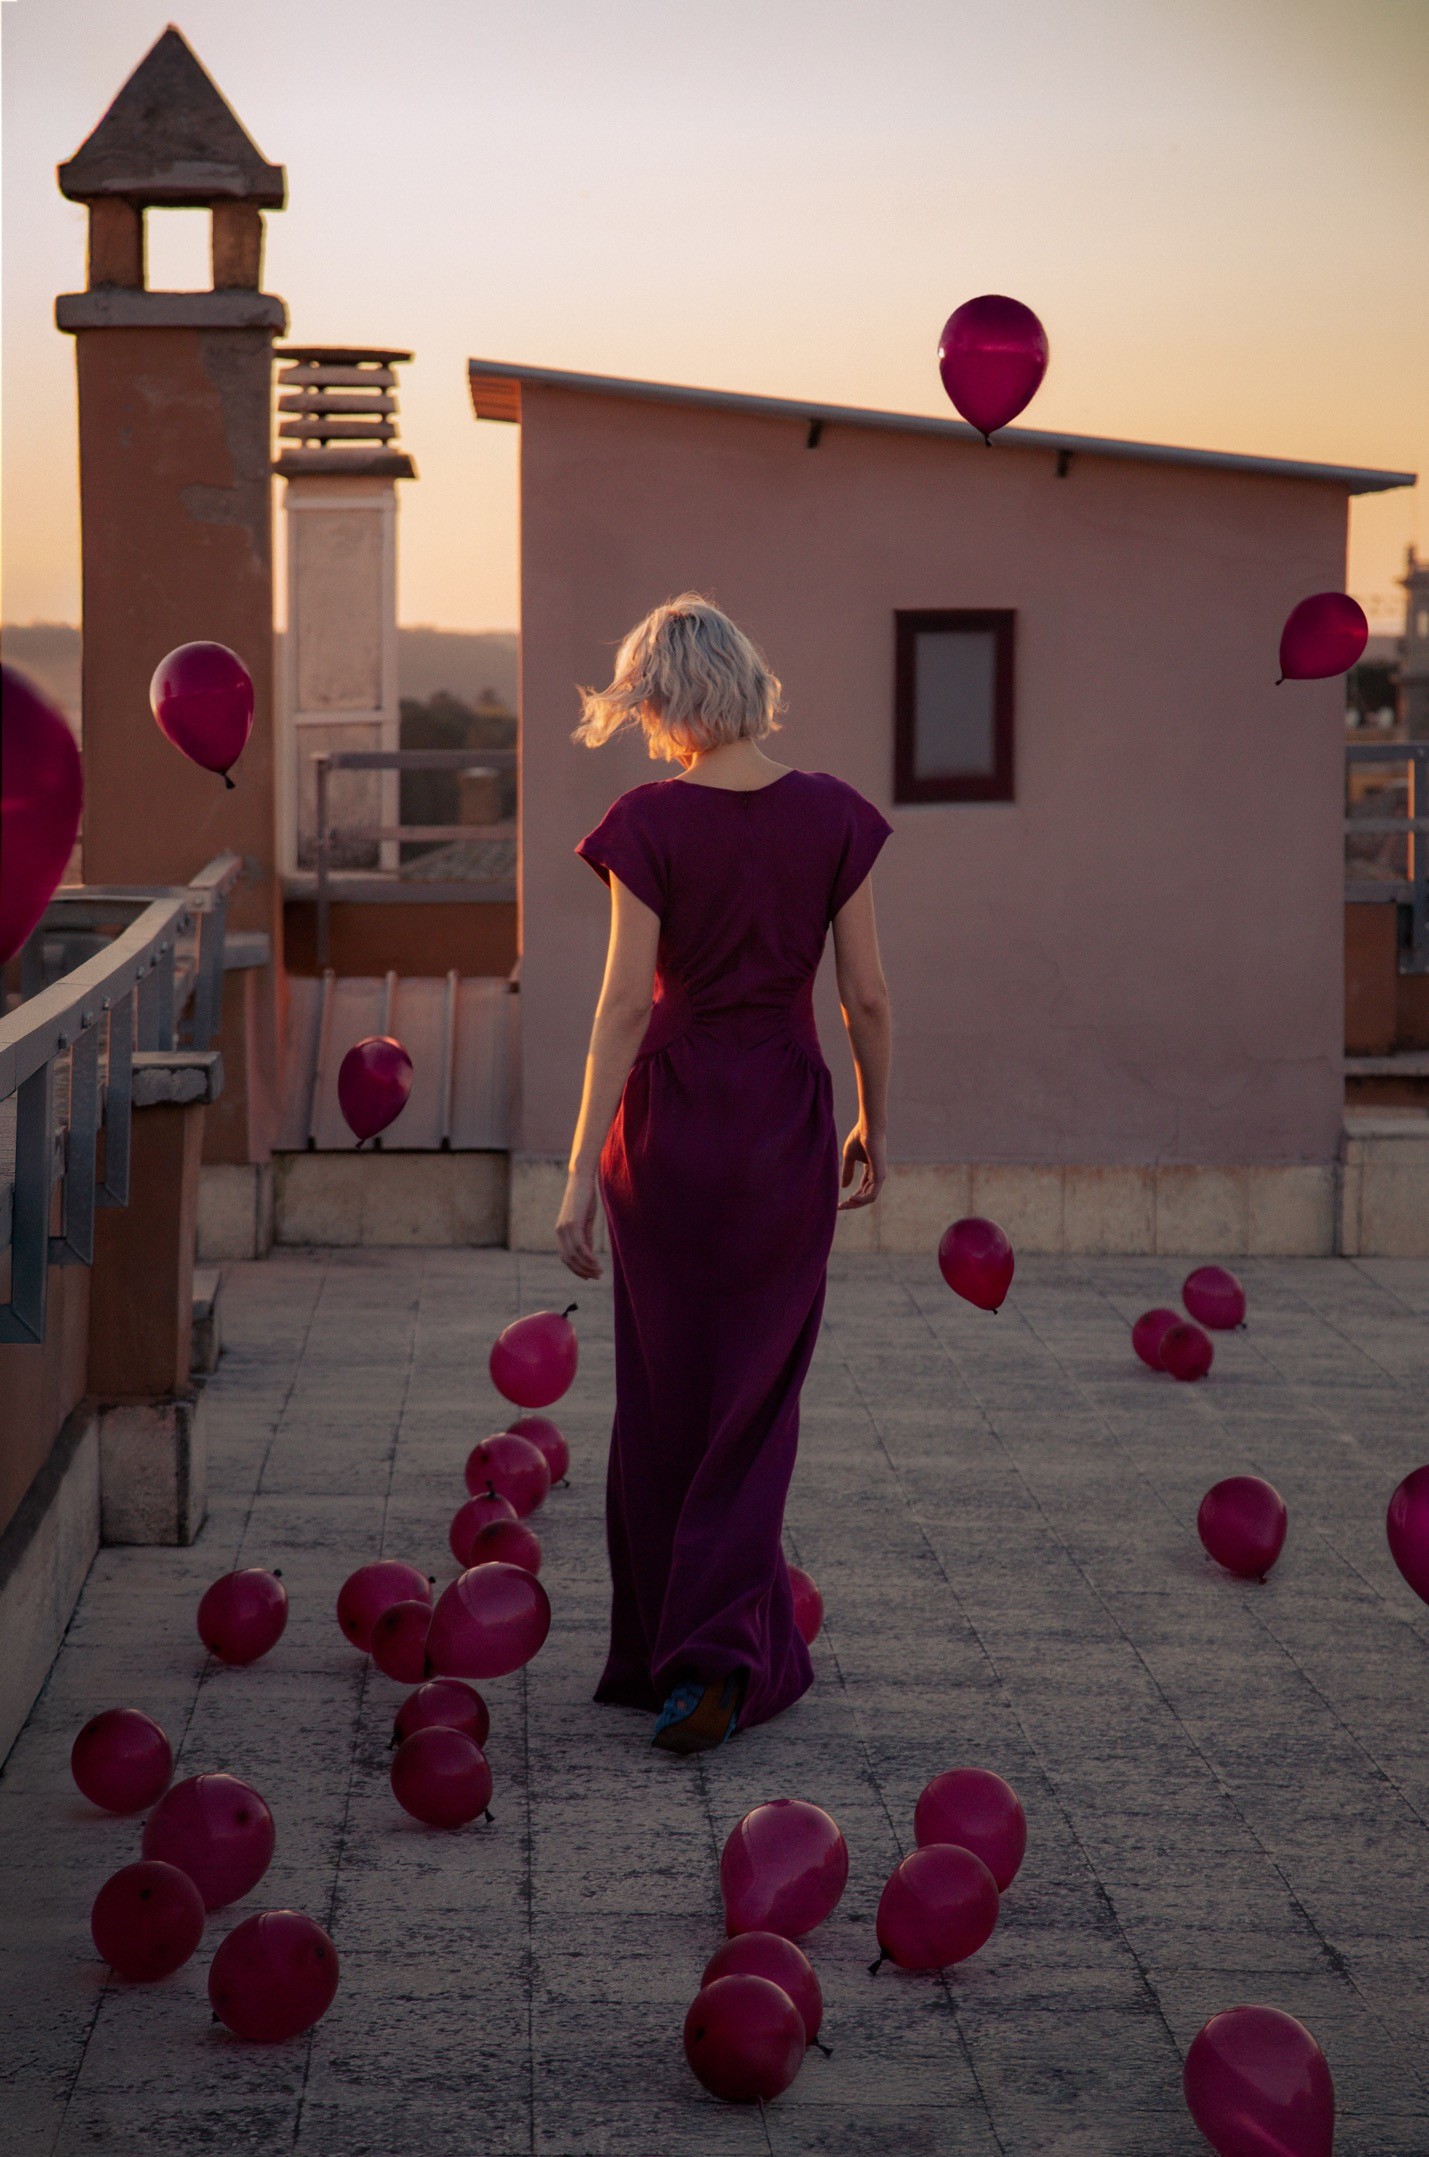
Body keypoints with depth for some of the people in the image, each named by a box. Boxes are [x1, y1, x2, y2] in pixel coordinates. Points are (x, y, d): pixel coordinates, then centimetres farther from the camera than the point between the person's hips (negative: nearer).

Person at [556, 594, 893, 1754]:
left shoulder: (651, 822, -11)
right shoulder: (830, 813, -4)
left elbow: (627, 1005, -12)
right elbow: (868, 995, 0)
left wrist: (584, 1172, -9)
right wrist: (875, 1125, 14)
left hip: (672, 1116, -1)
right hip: (786, 1116, 1)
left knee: (665, 1394, 13)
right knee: (752, 1400, 8)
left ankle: (659, 1647, 23)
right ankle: (717, 1656, -1)